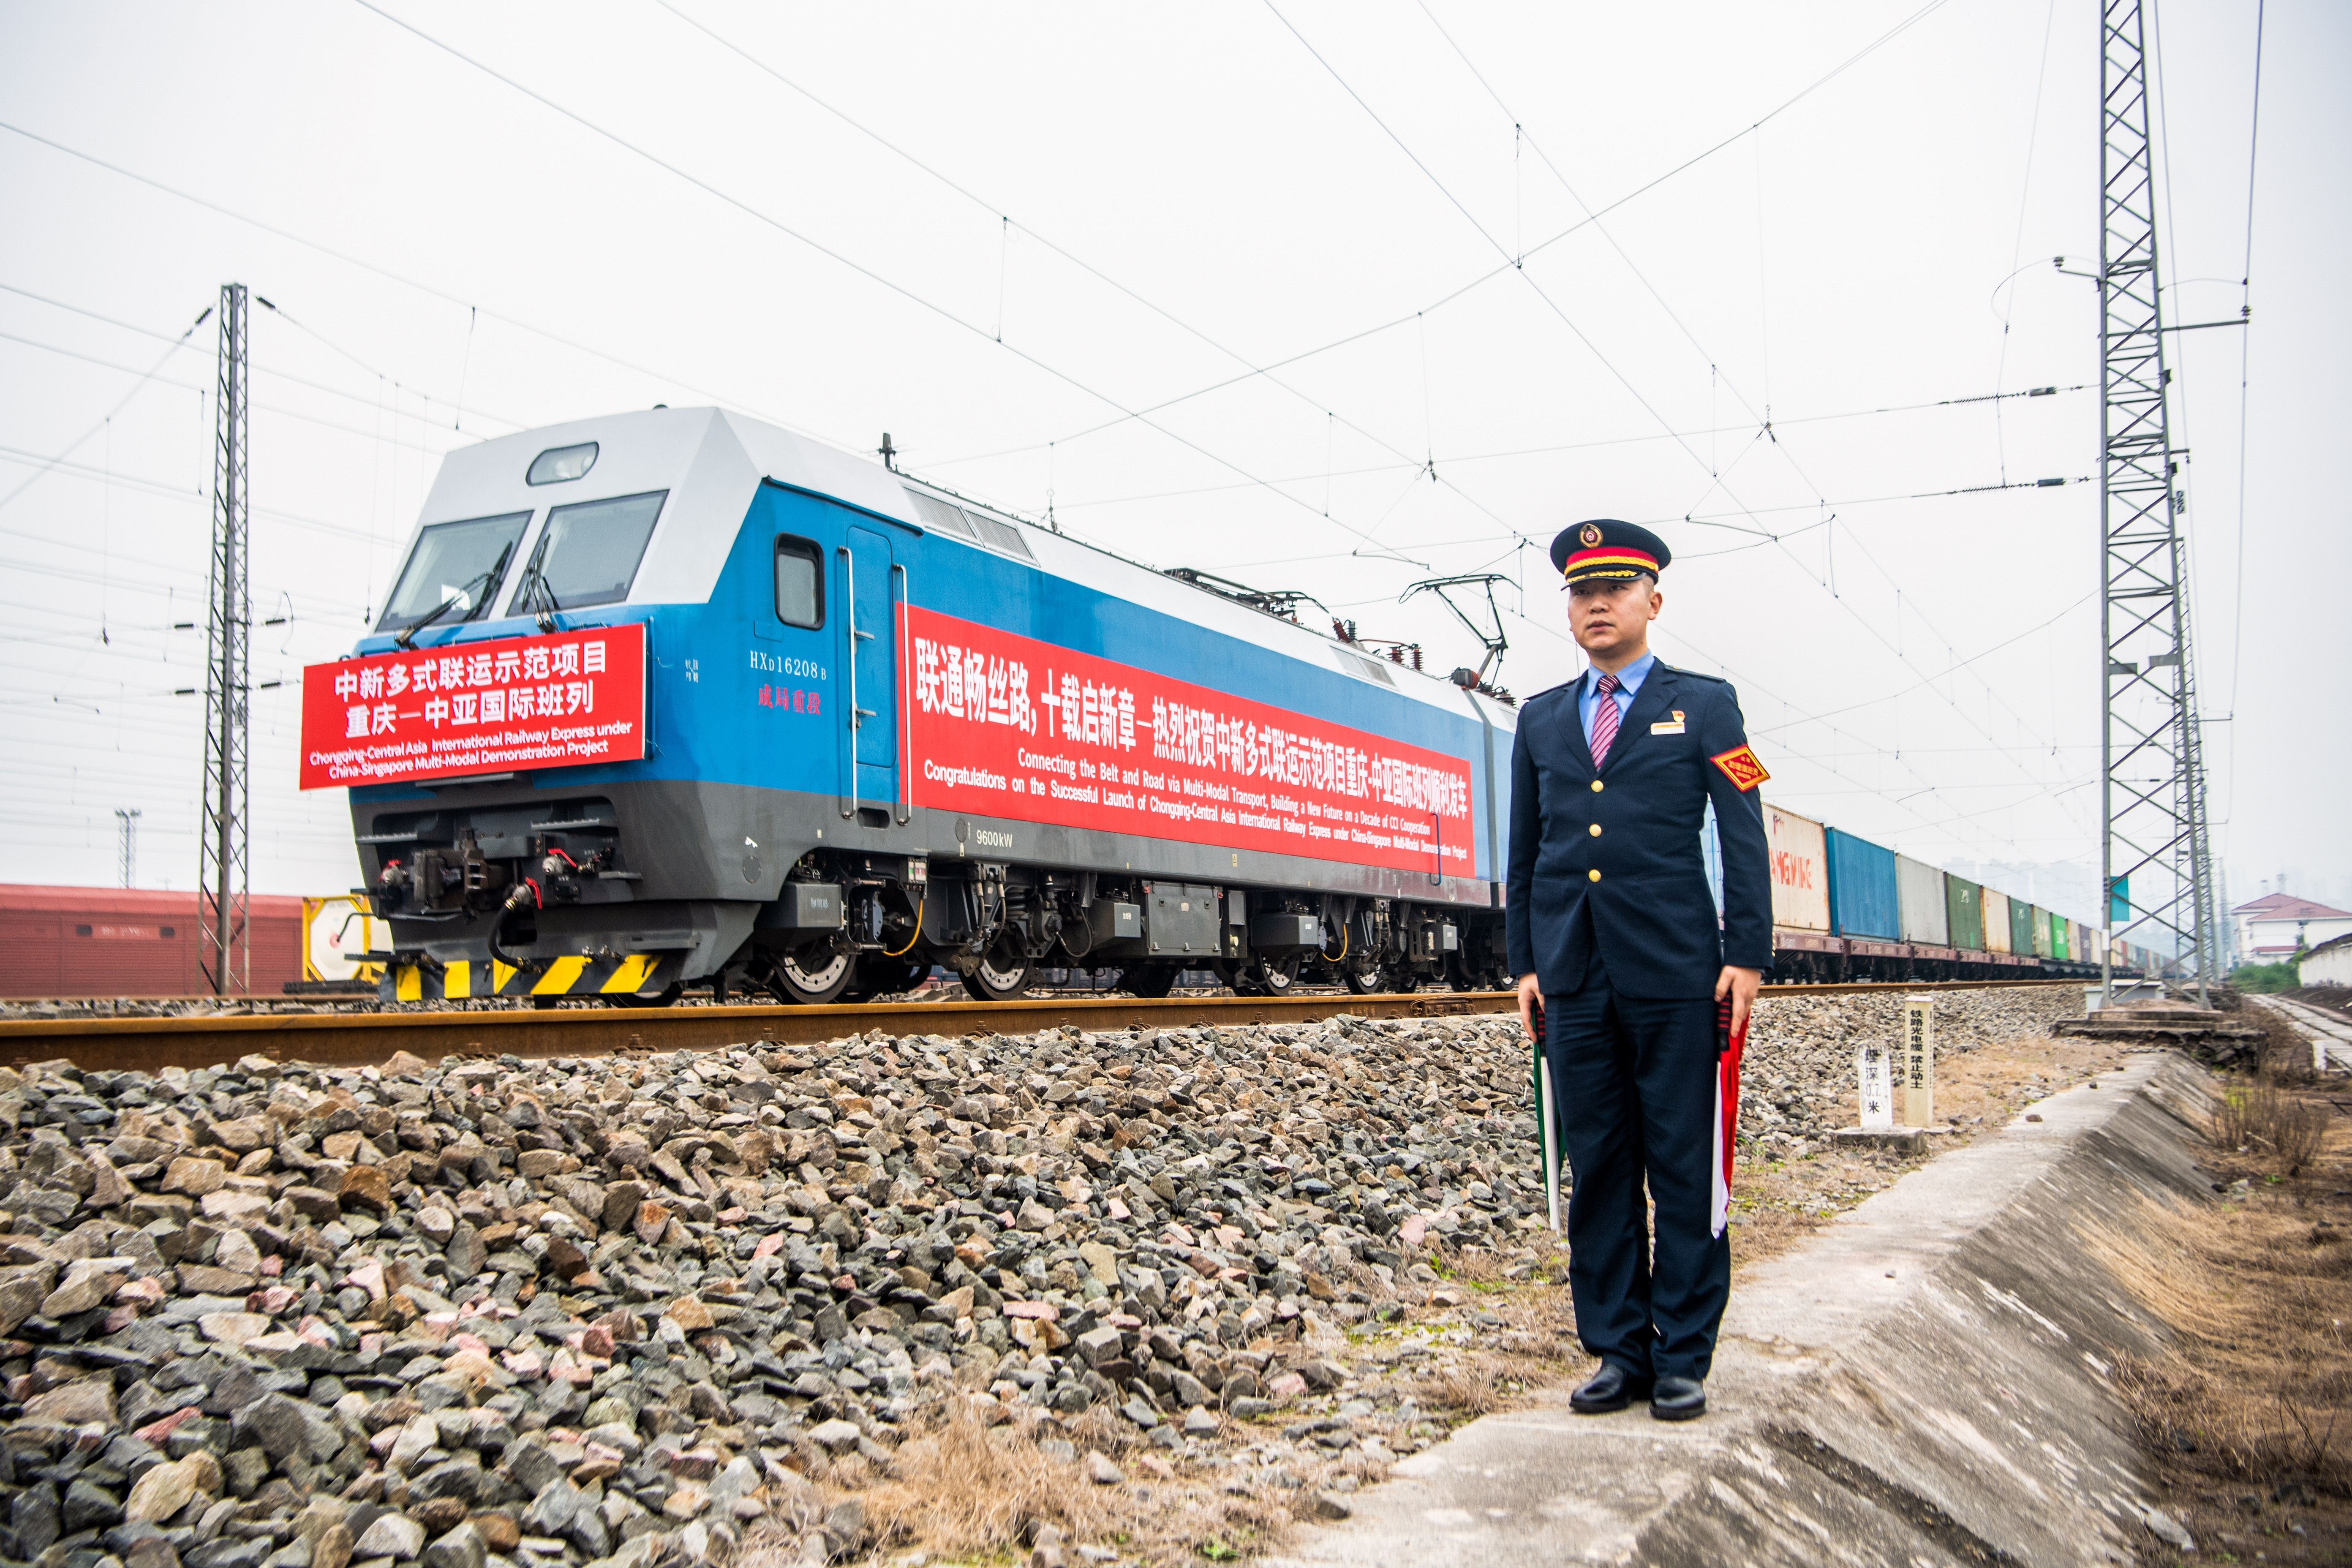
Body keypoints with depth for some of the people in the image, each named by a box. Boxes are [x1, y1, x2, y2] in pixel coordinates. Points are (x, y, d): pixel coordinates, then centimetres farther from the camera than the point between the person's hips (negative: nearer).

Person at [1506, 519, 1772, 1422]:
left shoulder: (1704, 706, 7)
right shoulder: (1540, 720, 15)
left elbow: (1745, 840, 2)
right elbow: (1524, 852, 15)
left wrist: (1747, 956, -7)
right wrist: (1525, 963, 8)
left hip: (1676, 974, -3)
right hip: (1576, 979, 3)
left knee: (1685, 1169, 1)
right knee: (1597, 1168, 6)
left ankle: (1684, 1358, 11)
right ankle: (1619, 1352, 15)